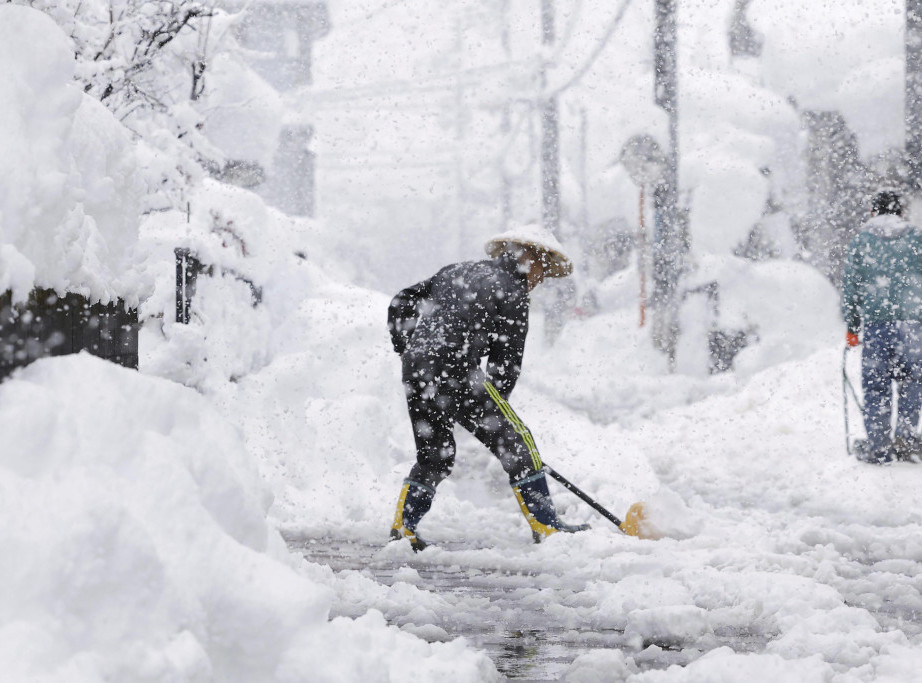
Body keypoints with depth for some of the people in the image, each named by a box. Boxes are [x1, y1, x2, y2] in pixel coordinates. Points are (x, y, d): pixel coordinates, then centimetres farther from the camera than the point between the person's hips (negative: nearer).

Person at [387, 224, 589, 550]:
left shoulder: (458, 271, 23)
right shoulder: (511, 293, 1)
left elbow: (401, 305, 24)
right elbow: (506, 361, 0)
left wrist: (408, 351, 29)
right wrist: (492, 406, 11)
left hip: (415, 370, 7)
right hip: (455, 372, -7)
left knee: (434, 455, 20)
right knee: (515, 442, 1)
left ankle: (402, 526, 13)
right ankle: (545, 526, 0)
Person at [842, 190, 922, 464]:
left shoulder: (861, 241, 5)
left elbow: (850, 287, 5)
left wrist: (851, 327, 12)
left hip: (874, 321, 0)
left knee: (876, 385, 4)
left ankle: (877, 446, 3)